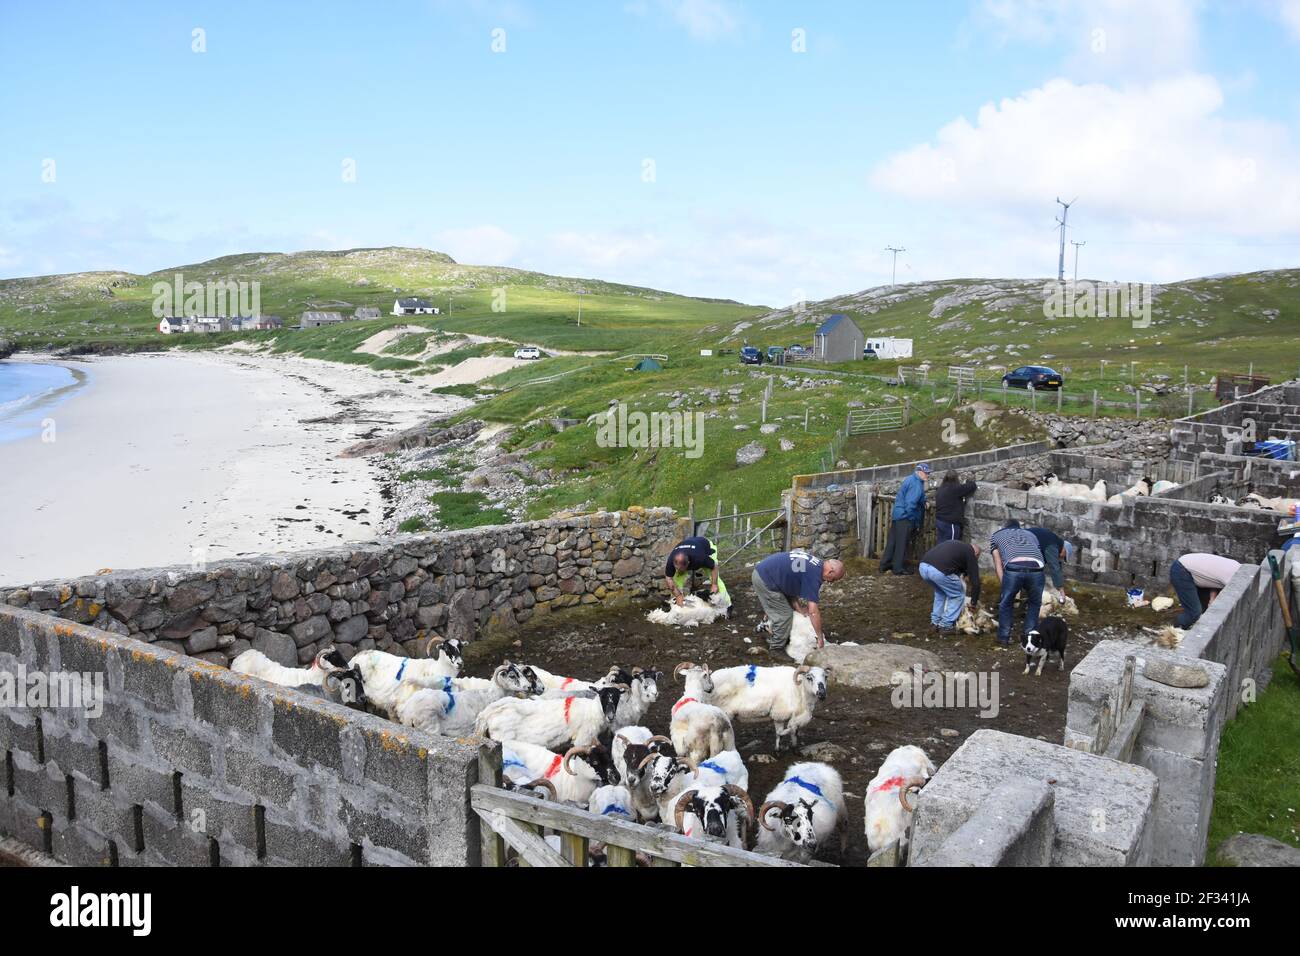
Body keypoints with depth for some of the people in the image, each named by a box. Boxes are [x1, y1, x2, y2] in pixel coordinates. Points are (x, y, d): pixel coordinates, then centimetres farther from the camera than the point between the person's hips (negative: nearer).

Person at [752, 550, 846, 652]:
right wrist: (820, 638, -13)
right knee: (784, 616, -3)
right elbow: (813, 611, -20)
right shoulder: (814, 575, -19)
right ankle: (776, 650, 9)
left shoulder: (815, 563, 9)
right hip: (765, 580, -10)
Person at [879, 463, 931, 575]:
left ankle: (884, 565, 20)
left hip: (898, 514, 10)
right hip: (905, 517, -10)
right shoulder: (916, 484, -17)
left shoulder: (910, 479, 14)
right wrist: (915, 522, -14)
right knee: (902, 543, -1)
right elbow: (911, 502, -24)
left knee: (892, 541, 14)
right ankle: (898, 568, 7)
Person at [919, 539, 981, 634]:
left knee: (940, 592, 32)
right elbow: (975, 581, 14)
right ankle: (946, 626, 17)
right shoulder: (970, 553, 16)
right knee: (958, 595, 17)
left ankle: (936, 622, 31)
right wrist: (973, 602, 26)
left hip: (923, 566, 7)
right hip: (939, 570, -7)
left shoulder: (956, 545, 35)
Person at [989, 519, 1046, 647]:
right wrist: (1025, 588, 39)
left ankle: (1004, 638, 29)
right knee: (1034, 603, 27)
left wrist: (1004, 585, 23)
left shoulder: (997, 535, 32)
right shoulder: (1030, 534, 37)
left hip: (1013, 568, -1)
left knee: (1006, 604, 22)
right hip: (1036, 568, 2)